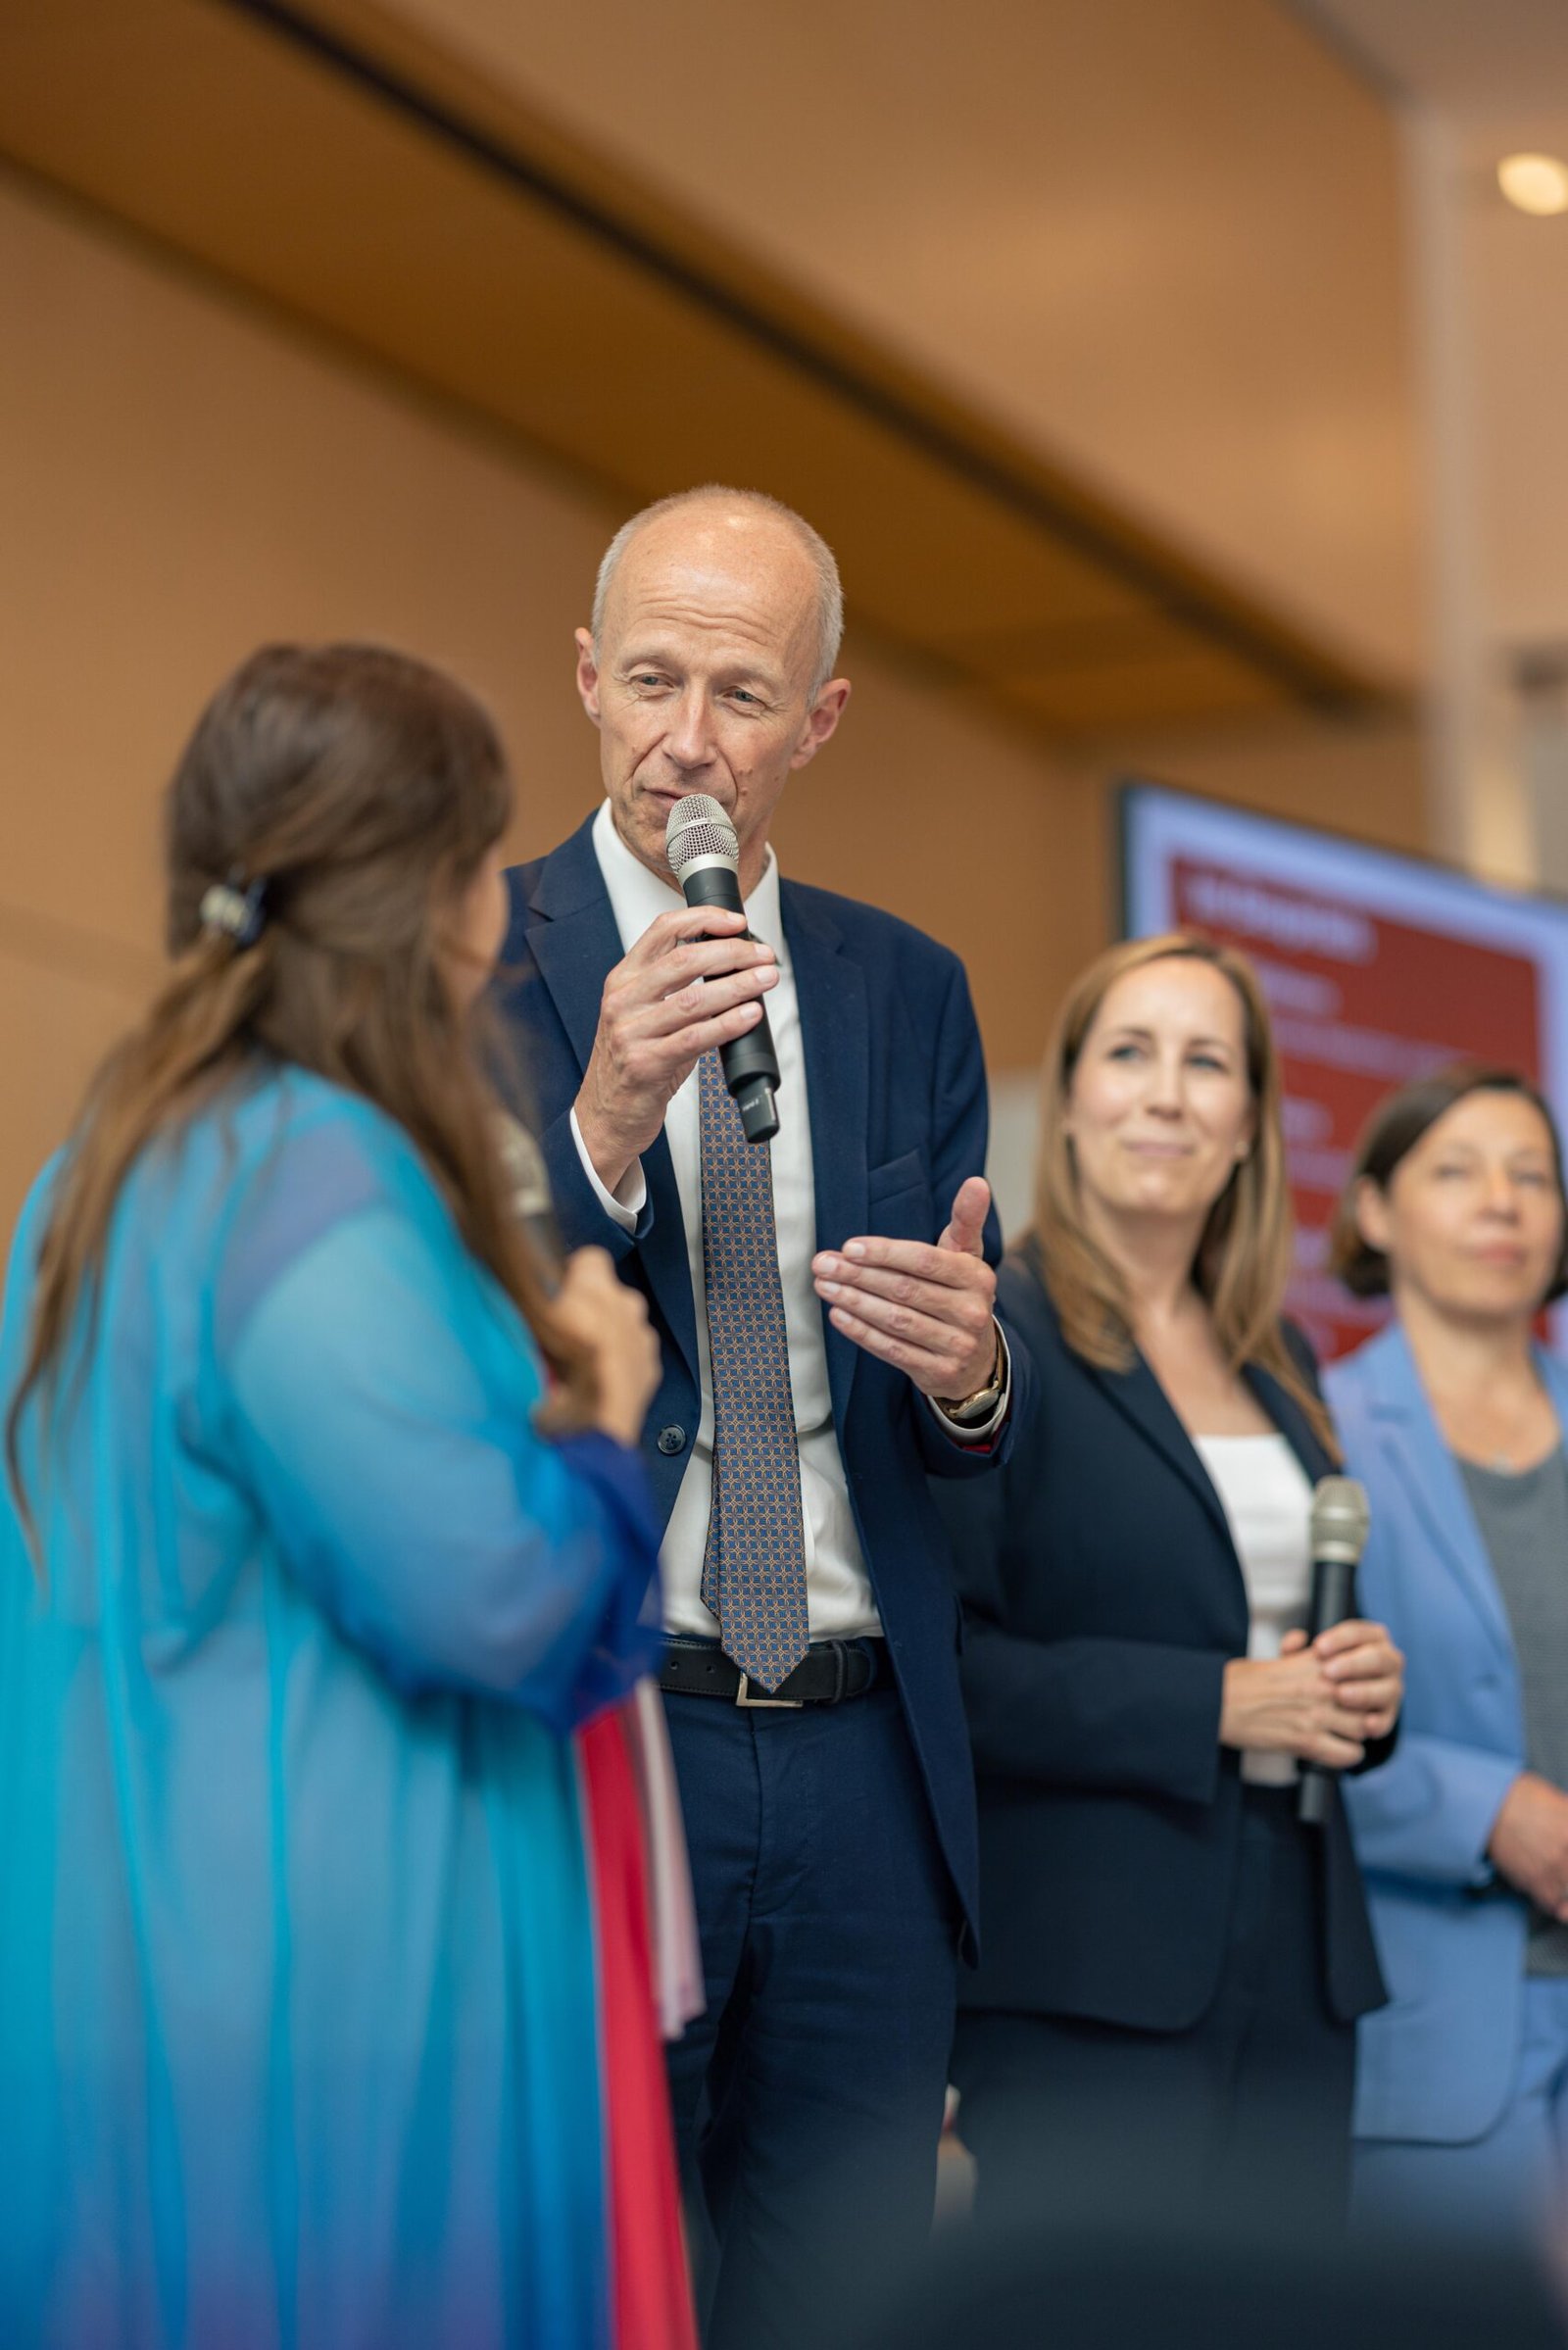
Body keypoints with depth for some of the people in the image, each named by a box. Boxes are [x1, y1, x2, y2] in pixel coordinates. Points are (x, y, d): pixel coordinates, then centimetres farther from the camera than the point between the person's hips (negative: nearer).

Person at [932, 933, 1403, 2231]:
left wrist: (1359, 1684, 3)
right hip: (1088, 1977, -7)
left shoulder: (1277, 1360, 16)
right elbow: (939, 1661, -15)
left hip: (1296, 1972, 7)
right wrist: (1217, 1702, -17)